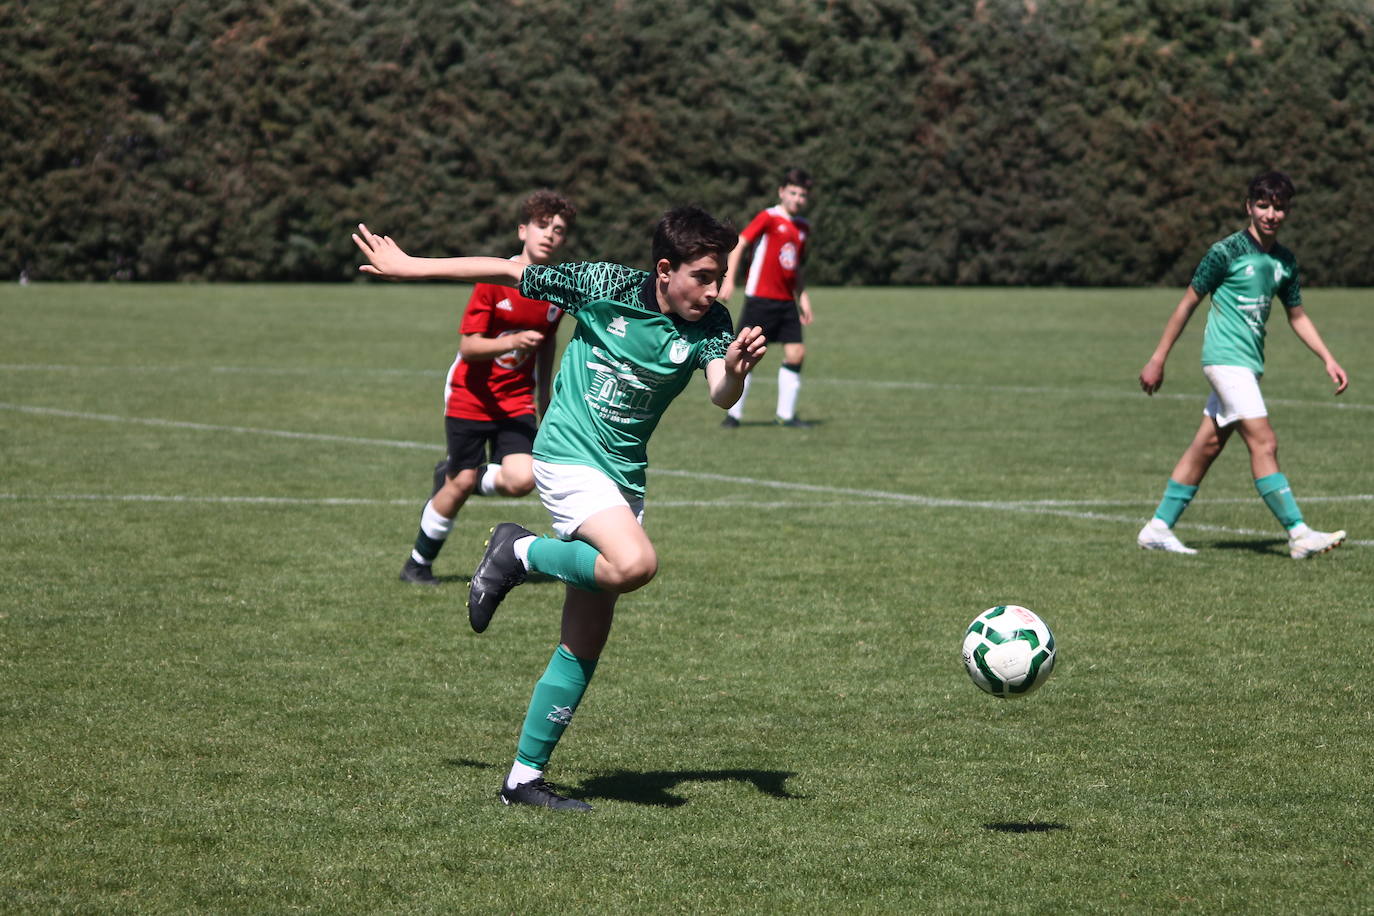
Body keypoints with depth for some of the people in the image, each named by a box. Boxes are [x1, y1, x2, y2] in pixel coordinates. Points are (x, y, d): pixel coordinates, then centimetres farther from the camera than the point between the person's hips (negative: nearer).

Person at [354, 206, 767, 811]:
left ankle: (525, 776, 14)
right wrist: (409, 267, 1)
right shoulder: (606, 286, -13)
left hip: (625, 477, 5)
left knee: (586, 642, 4)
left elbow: (720, 396, -21)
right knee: (635, 562, -33)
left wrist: (735, 370, -45)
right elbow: (507, 273, -4)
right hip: (568, 456, -5)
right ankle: (519, 553, -7)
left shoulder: (711, 324, -5)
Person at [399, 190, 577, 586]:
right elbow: (468, 346, -17)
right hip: (469, 397, -4)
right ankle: (419, 562, 22)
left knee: (521, 480, -17)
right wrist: (512, 342, -33)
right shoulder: (494, 279, -16)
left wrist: (545, 393, 22)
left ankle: (452, 477, 15)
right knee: (461, 483, -1)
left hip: (517, 401, 4)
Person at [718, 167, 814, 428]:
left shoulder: (803, 227, 14)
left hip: (786, 302, 6)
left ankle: (785, 414, 8)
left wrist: (802, 297, 19)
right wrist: (729, 279, -21)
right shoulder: (768, 218, -6)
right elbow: (740, 243, -12)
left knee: (796, 353, -1)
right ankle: (733, 413, 3)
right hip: (760, 298, -6)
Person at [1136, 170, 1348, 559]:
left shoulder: (1285, 261, 11)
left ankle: (1158, 528, 17)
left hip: (1248, 364, 8)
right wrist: (1158, 360, -1)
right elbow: (1188, 303, -2)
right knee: (1263, 443, -14)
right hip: (1226, 356, -8)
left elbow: (1297, 316, 22)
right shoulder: (1227, 251, -9)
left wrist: (1328, 359, 13)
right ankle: (1299, 535, -17)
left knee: (1207, 446, 10)